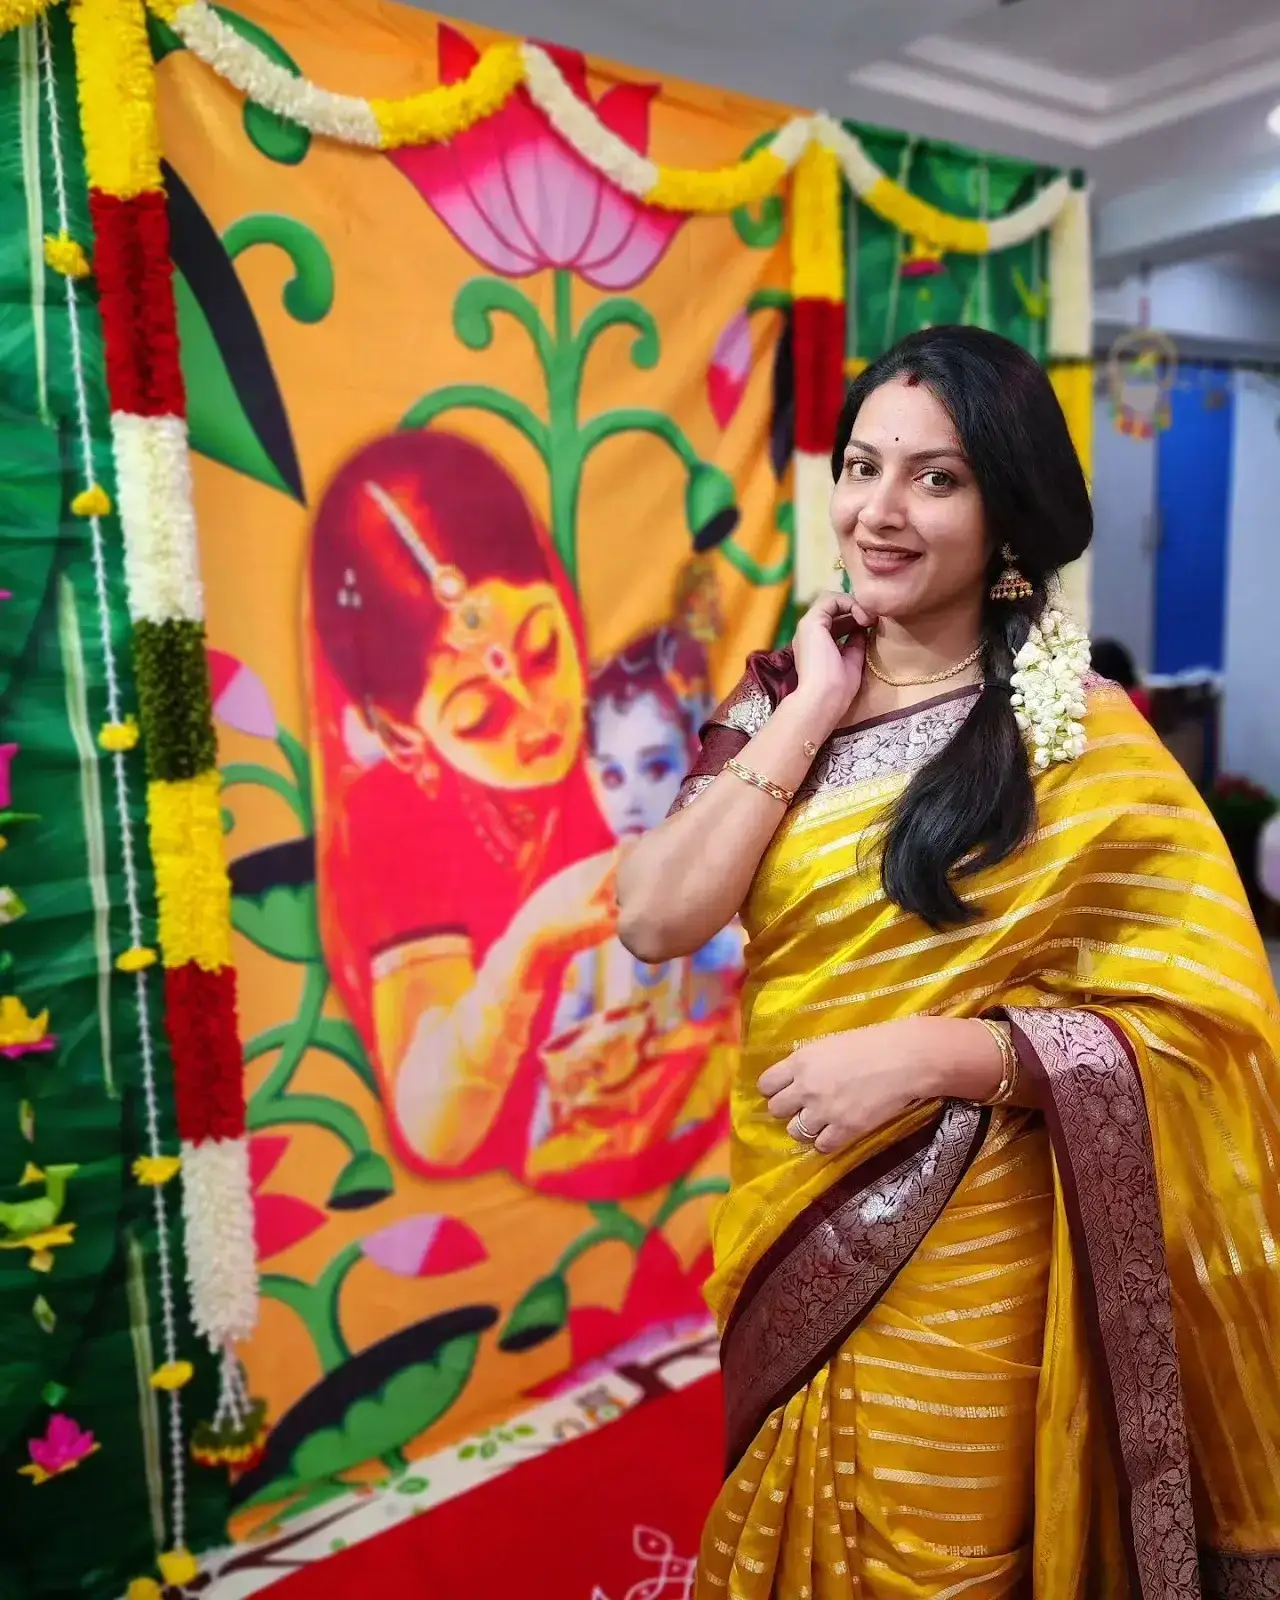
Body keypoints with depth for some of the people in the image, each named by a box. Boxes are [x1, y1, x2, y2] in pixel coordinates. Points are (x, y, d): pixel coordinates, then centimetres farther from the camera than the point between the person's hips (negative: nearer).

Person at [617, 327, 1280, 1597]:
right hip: (773, 1231, 5)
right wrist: (811, 711, -14)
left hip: (956, 1266, -4)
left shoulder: (1083, 736, -12)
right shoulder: (778, 694, -1)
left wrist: (933, 1051, -26)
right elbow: (651, 922, -13)